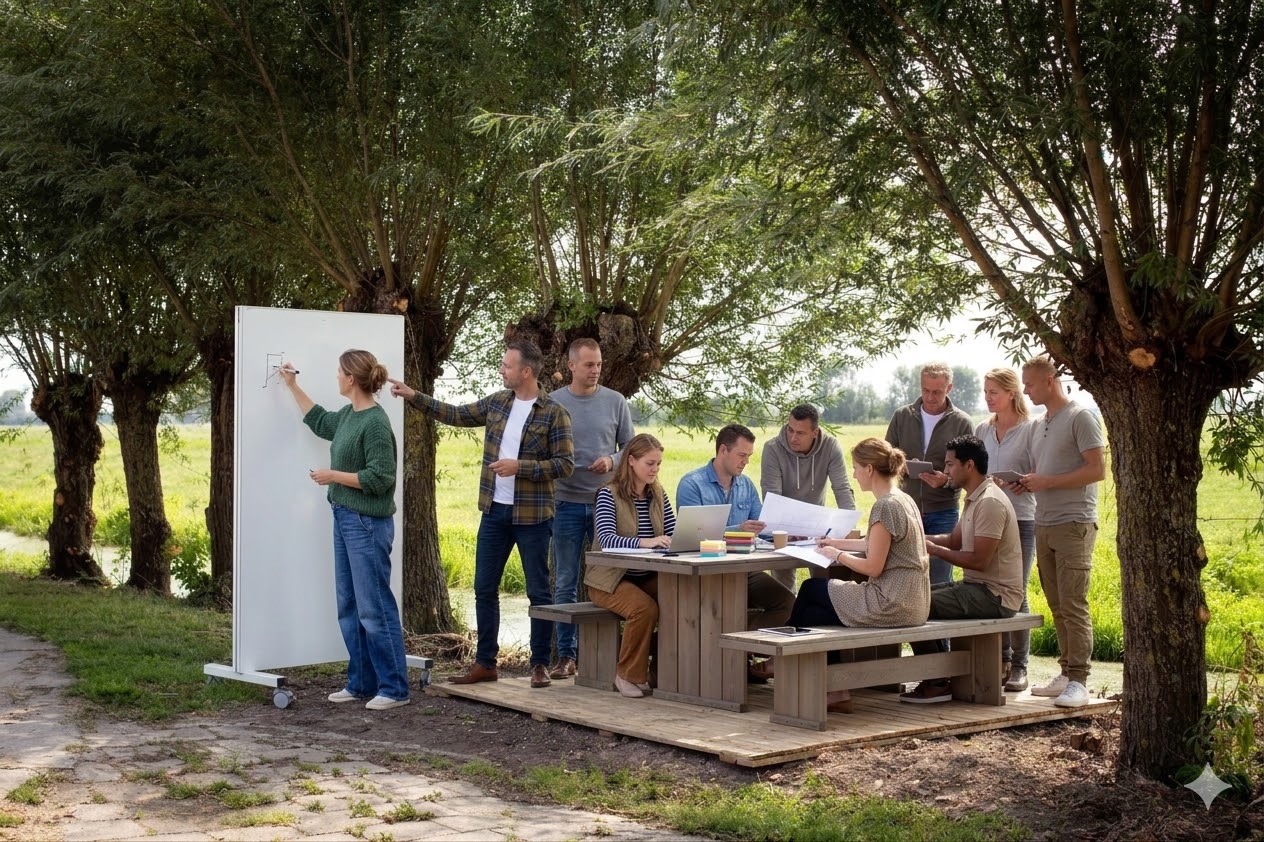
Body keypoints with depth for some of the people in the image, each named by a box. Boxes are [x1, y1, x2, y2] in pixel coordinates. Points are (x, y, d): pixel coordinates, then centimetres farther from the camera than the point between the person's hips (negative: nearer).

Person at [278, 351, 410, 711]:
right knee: (349, 608, 13)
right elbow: (319, 421, 32)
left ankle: (394, 688, 1)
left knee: (374, 608, -6)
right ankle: (361, 683, 21)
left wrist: (333, 476, -13)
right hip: (345, 519, 10)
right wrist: (293, 386, 36)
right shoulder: (348, 415, 10)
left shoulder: (375, 423, -17)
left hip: (368, 524, -10)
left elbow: (379, 478, -20)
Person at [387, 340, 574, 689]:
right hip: (494, 512, 6)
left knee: (538, 592, 4)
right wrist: (412, 396, 14)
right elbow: (456, 415, 17)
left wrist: (519, 467, -20)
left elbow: (565, 463, -13)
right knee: (484, 589, 9)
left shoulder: (554, 413, -10)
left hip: (532, 516, -6)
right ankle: (485, 663, 19)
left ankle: (540, 664, 15)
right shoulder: (497, 402, 7)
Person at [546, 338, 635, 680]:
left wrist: (612, 461, -12)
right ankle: (566, 655, 12)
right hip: (567, 503, -1)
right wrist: (547, 491, -9)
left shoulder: (615, 402, 4)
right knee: (565, 584, 4)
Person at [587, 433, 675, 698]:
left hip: (648, 577, 5)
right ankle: (629, 675, -13)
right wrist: (644, 542, -41)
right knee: (644, 608, -33)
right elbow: (606, 539, -24)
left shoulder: (658, 495, 9)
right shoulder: (610, 494, -10)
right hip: (611, 579, -5)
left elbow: (674, 534, 4)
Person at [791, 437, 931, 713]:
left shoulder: (884, 507, -18)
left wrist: (837, 555, -4)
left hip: (891, 604, -9)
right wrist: (837, 543, 22)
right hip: (913, 603, 9)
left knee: (811, 590, 8)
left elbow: (873, 567, -19)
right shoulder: (904, 500, 11)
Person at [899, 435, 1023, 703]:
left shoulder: (990, 502, -19)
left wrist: (934, 550, -16)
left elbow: (979, 561, -23)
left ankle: (937, 683, -3)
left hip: (994, 594, -11)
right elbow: (954, 541, 17)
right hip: (977, 587, 11)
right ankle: (943, 675, 13)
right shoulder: (975, 498, 14)